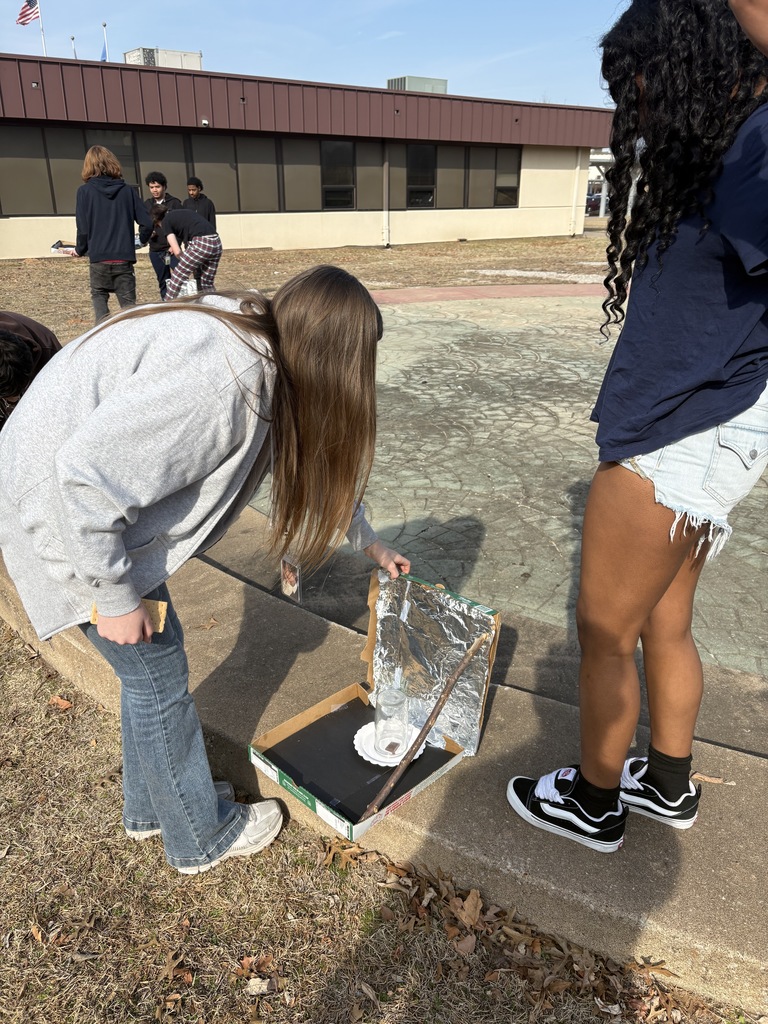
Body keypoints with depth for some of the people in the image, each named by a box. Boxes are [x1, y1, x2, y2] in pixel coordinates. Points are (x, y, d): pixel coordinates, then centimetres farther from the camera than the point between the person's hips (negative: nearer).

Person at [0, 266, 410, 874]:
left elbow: (308, 458, 14)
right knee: (158, 677, 5)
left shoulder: (261, 350, 0)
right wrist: (115, 595, -19)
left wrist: (369, 542, 22)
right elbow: (87, 473, -32)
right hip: (62, 505, -9)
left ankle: (150, 807, 41)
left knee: (151, 669, 19)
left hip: (99, 493, 9)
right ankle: (202, 837, 28)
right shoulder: (222, 376, -32)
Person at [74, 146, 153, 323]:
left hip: (99, 258, -1)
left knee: (99, 296, 19)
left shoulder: (85, 191, -1)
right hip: (124, 258, 1)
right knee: (128, 303, 9)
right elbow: (147, 223, 3)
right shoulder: (127, 190, 4)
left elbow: (83, 228, -4)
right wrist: (142, 240, 25)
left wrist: (80, 250, 16)